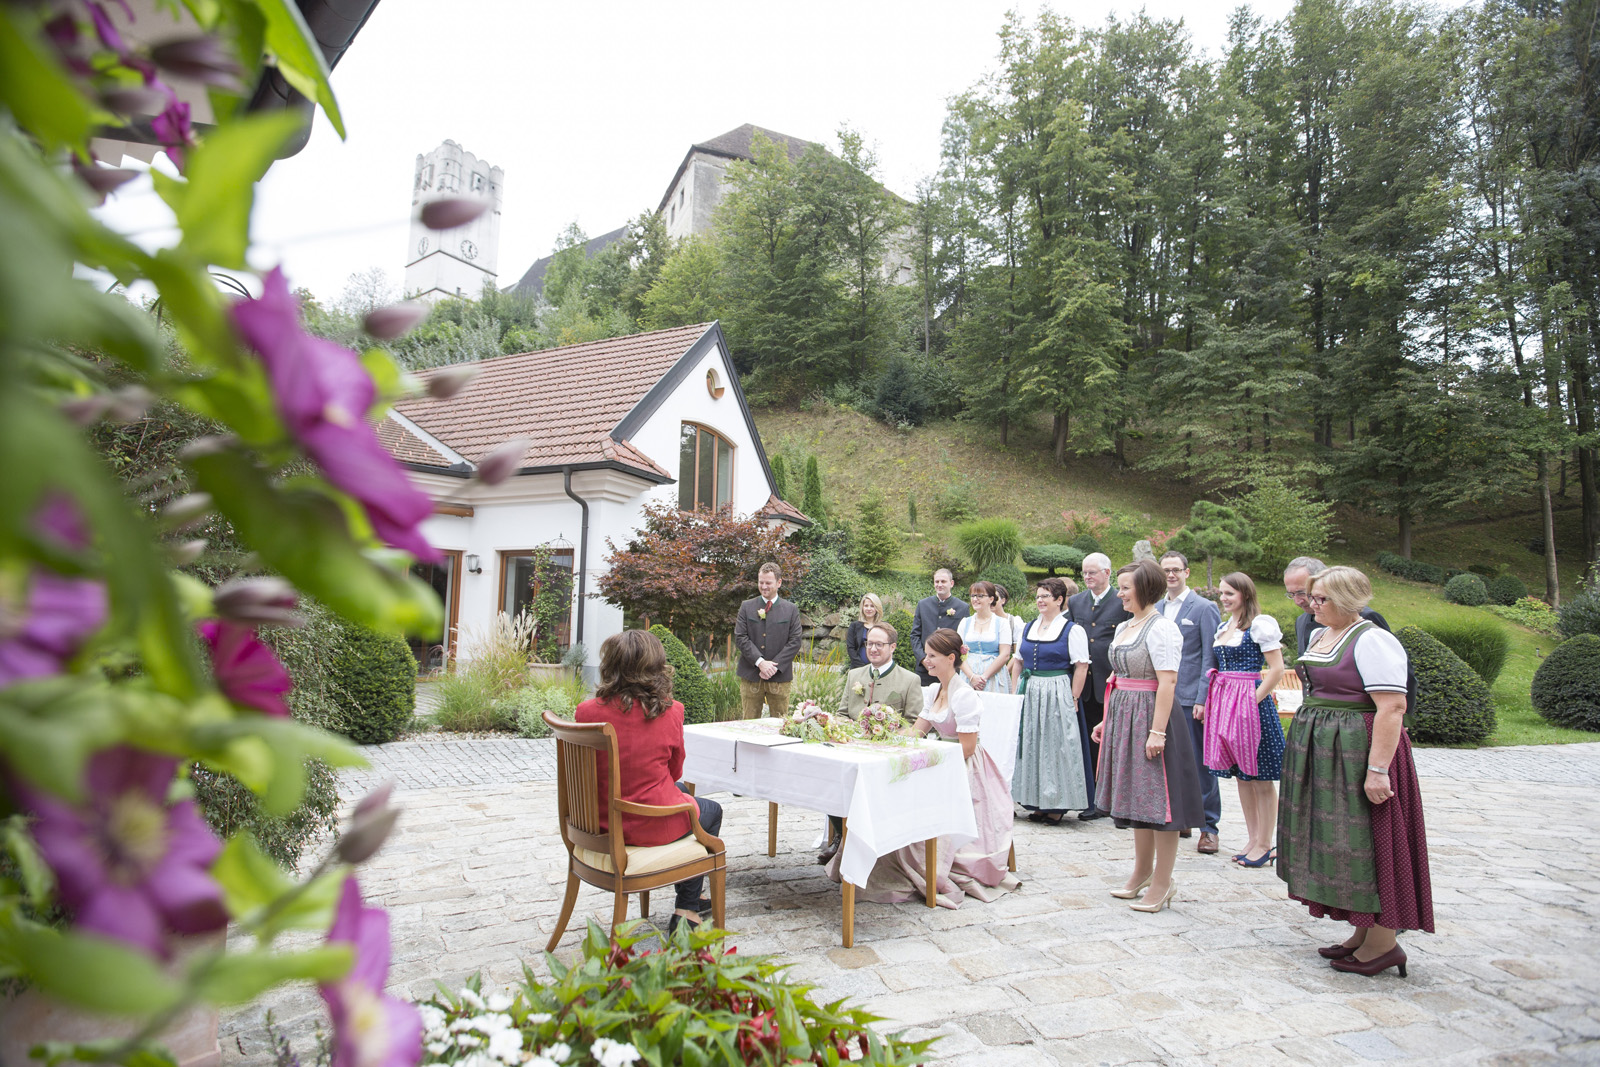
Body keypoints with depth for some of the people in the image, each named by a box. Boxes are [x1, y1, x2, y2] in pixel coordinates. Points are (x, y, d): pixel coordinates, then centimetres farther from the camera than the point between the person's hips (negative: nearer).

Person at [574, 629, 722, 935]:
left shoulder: (587, 711, -13)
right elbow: (675, 771, -2)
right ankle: (686, 910, 30)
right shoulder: (669, 711, -17)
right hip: (652, 827, -4)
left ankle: (689, 898, 47)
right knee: (712, 811, 29)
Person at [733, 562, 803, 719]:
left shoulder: (791, 609, 7)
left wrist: (775, 666, -11)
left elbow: (795, 642, 0)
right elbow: (740, 638, -1)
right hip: (751, 676, 0)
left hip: (779, 676, 0)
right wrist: (760, 662, -13)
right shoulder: (746, 607, 7)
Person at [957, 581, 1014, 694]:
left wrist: (984, 676, -11)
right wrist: (972, 676, -11)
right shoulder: (965, 622, 12)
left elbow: (1005, 655, -4)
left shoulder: (1002, 622, 4)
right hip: (968, 676, 2)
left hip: (994, 679, -2)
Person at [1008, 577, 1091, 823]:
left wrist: (1073, 699, -14)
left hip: (1057, 695, -6)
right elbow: (1017, 662, 16)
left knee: (1056, 747, -1)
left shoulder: (1072, 630, -6)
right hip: (1029, 695, 6)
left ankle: (1056, 806, 9)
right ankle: (1037, 803, 19)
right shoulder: (1029, 628, 12)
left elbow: (1081, 667, -10)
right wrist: (1016, 692, 8)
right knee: (1030, 746, 9)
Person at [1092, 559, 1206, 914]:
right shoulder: (1122, 628, 13)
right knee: (1135, 797, 17)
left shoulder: (1161, 628, -14)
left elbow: (1167, 683, -19)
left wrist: (1157, 731, -23)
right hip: (1124, 718, 9)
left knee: (1158, 800, 0)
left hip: (1150, 716, -9)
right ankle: (1142, 873, 30)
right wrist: (1107, 721, 18)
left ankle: (1162, 883, 12)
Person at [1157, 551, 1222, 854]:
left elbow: (1210, 658, -8)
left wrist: (1202, 699, -14)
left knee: (1200, 763, 1)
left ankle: (1209, 826, 11)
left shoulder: (1204, 608, -4)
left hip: (1191, 698, -5)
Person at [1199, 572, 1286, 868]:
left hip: (1249, 701, -8)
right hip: (1223, 701, 8)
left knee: (1261, 779, 2)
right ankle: (1253, 839, 23)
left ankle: (1264, 844, 12)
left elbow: (1277, 669, -13)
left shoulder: (1260, 623, -8)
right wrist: (1206, 701, 8)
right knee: (1241, 776, 13)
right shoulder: (1224, 627, 16)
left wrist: (1254, 700, -17)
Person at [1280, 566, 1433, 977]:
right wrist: (1303, 740, 18)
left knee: (1364, 842, -2)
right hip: (1320, 753, 9)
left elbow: (1392, 708, -21)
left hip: (1356, 752, -9)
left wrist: (1377, 770, -25)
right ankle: (1362, 933, 24)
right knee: (1333, 840, 13)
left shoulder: (1372, 640, -15)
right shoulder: (1319, 636, 13)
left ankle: (1384, 942, 10)